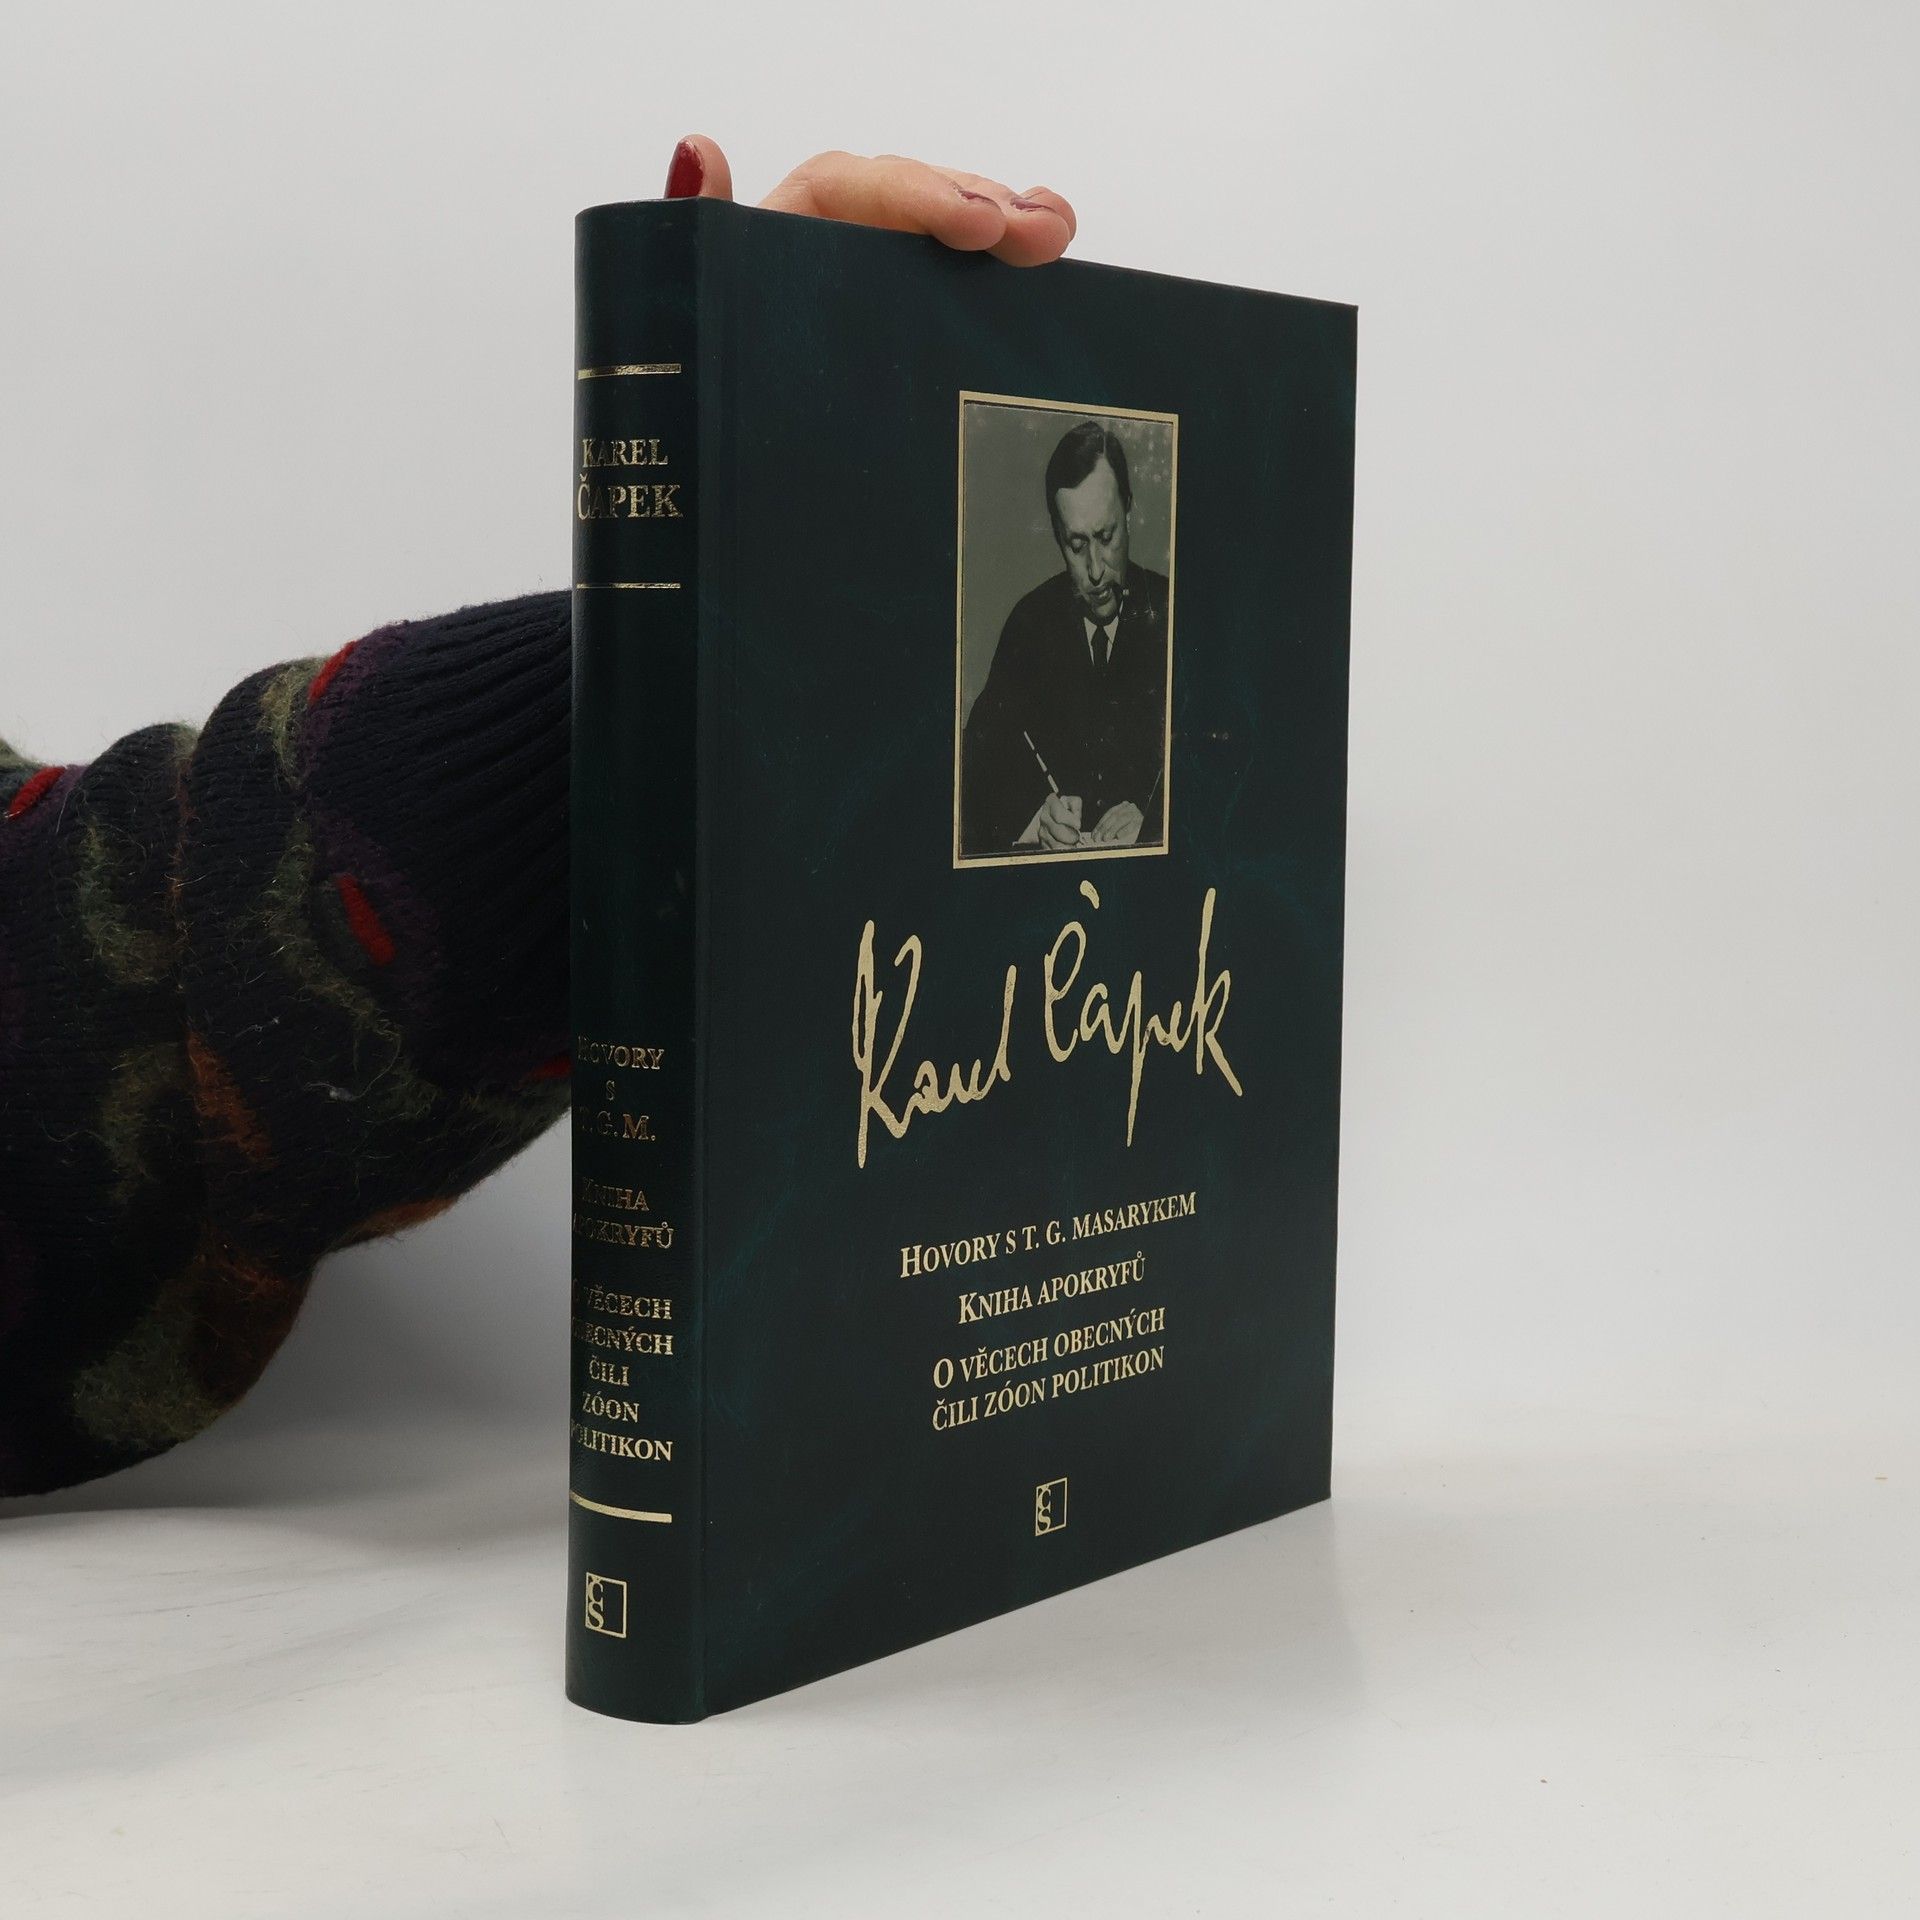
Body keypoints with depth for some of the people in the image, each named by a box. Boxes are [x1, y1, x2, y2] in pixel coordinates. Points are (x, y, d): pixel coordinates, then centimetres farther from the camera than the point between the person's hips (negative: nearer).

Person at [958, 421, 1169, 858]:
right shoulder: (1030, 622, 10)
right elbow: (981, 753, 3)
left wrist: (1148, 819, -20)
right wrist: (1037, 811, -16)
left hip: (1152, 860, -1)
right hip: (1046, 864, 1)